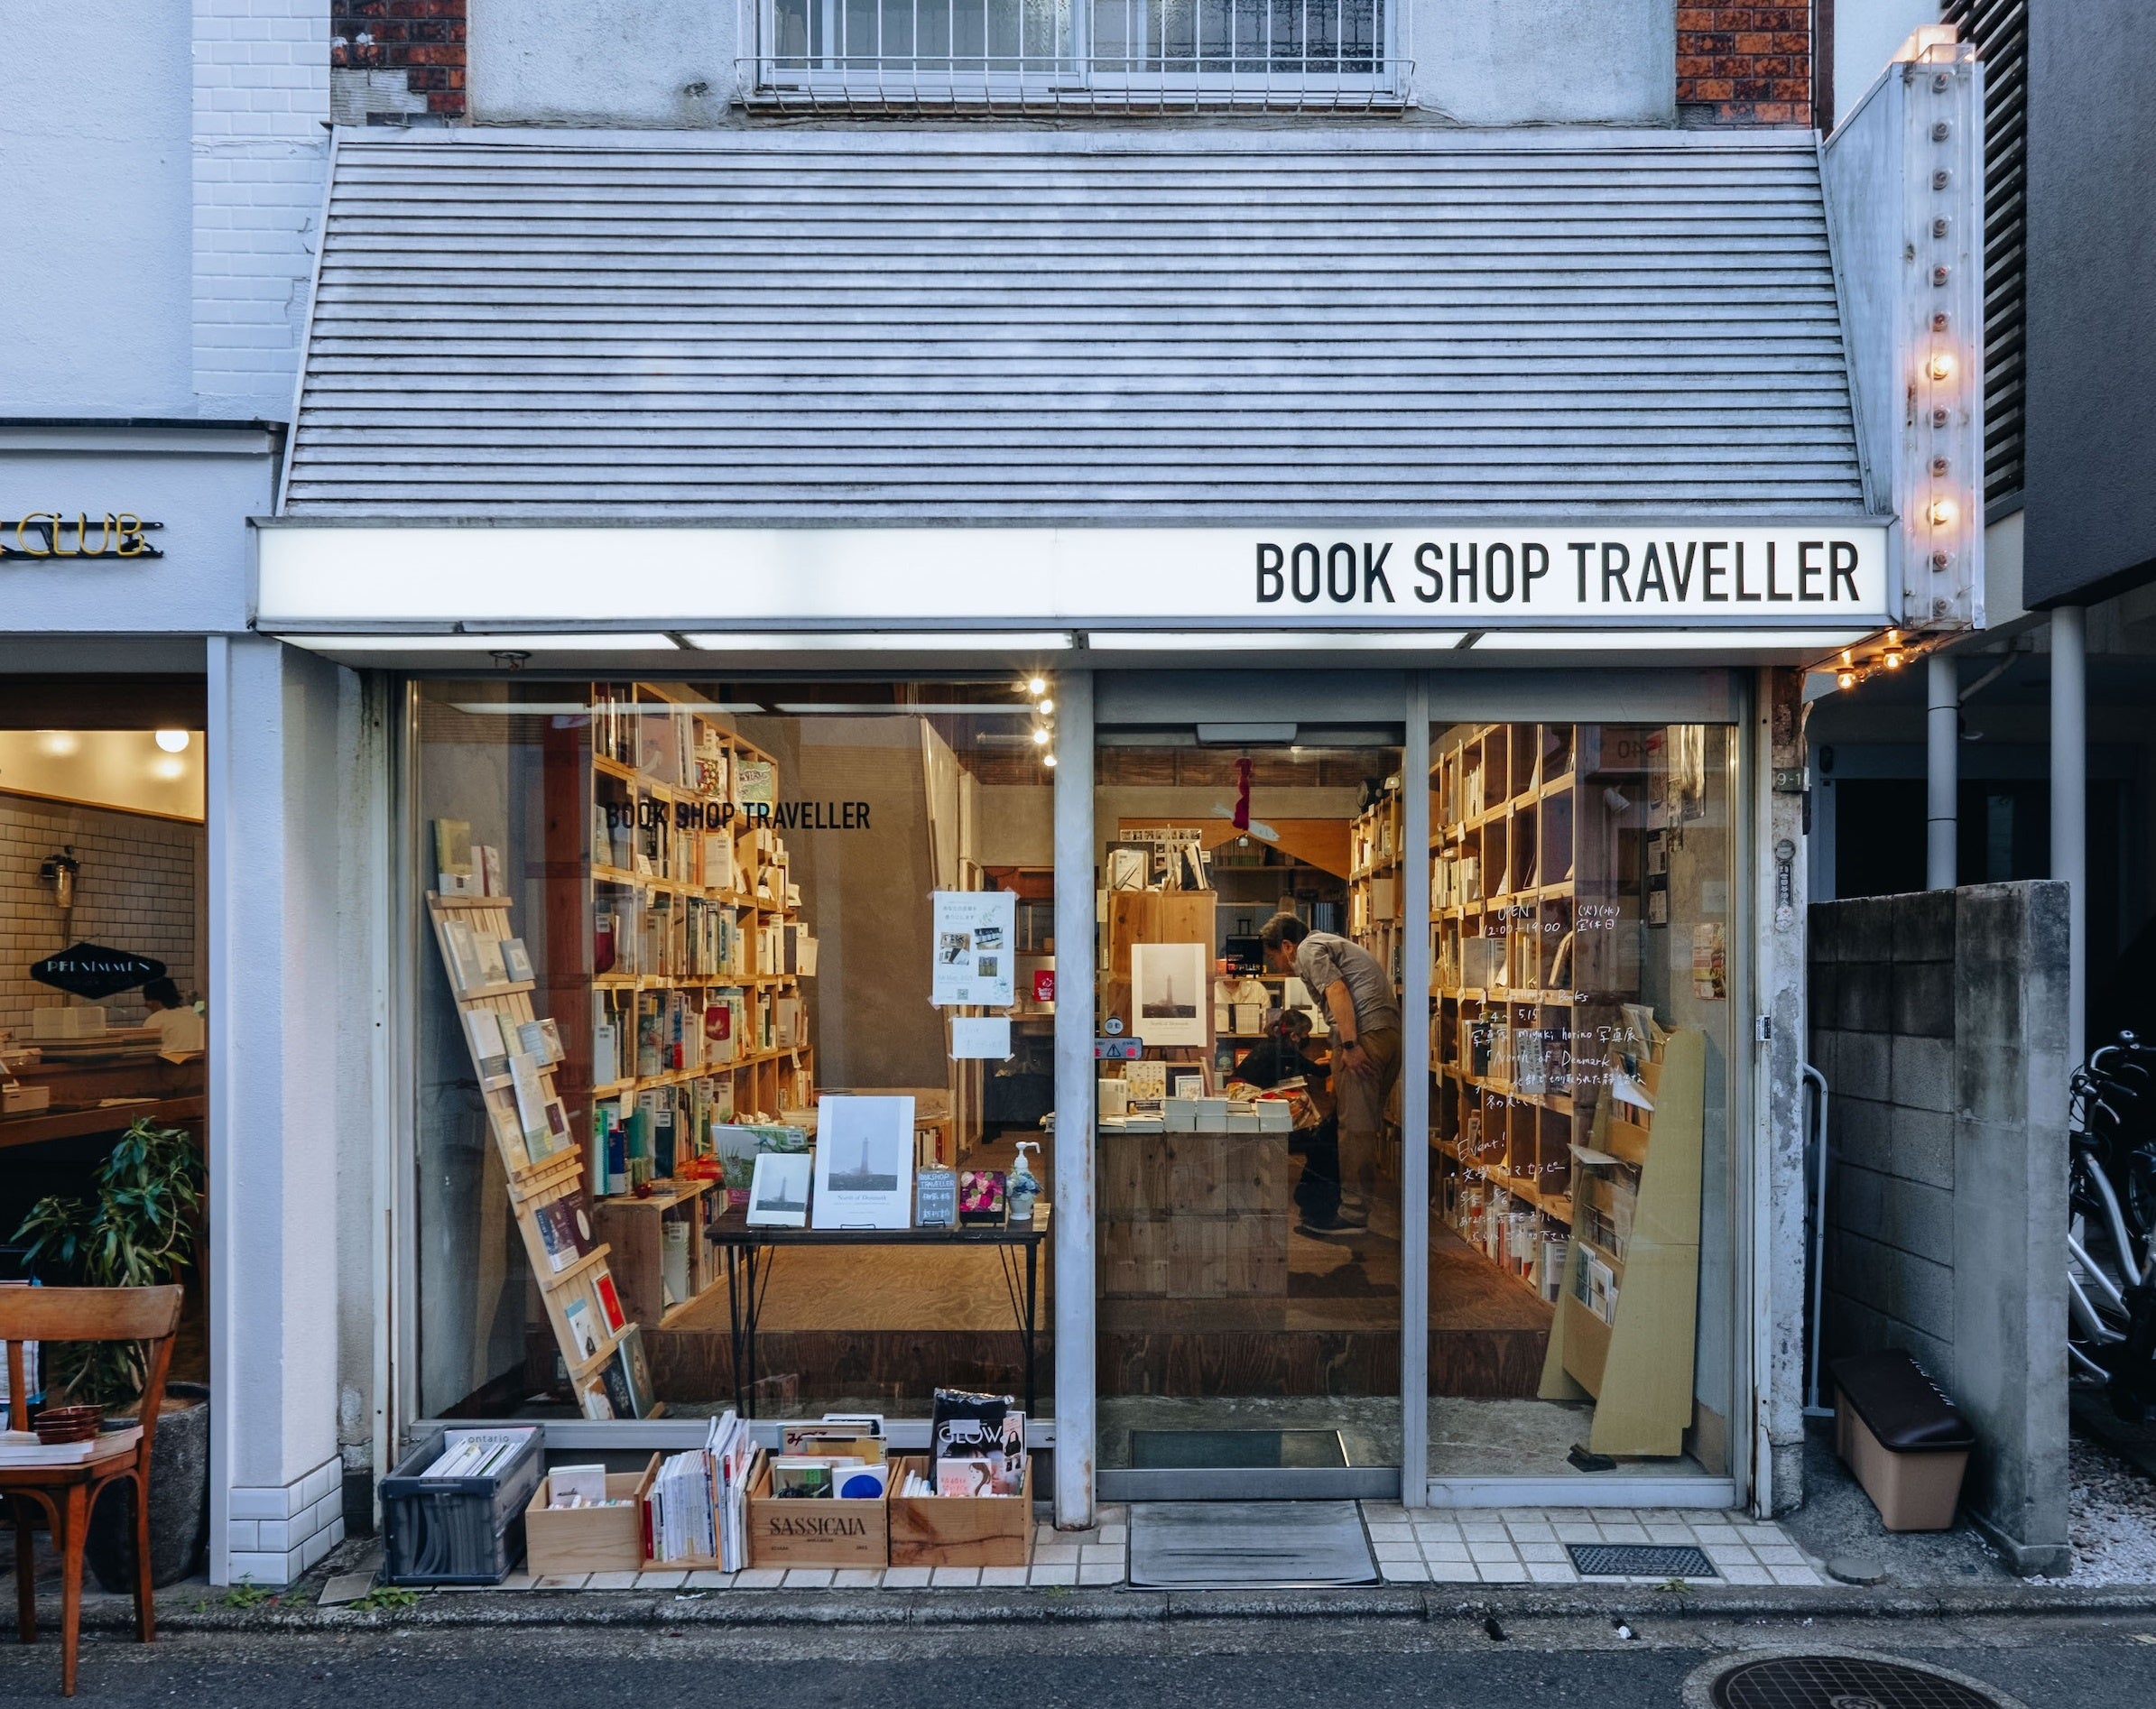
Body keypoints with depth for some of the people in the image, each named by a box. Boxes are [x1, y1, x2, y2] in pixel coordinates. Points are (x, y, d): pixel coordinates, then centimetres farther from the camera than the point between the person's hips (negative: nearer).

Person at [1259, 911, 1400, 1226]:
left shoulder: (1308, 949, 1)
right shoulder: (1332, 943, 30)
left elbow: (1337, 990, -15)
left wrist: (1350, 1045, -21)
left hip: (1364, 1034, -10)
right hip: (1391, 1032, 10)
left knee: (1355, 1124, -6)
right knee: (1372, 1121, 14)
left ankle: (1354, 1212, -5)